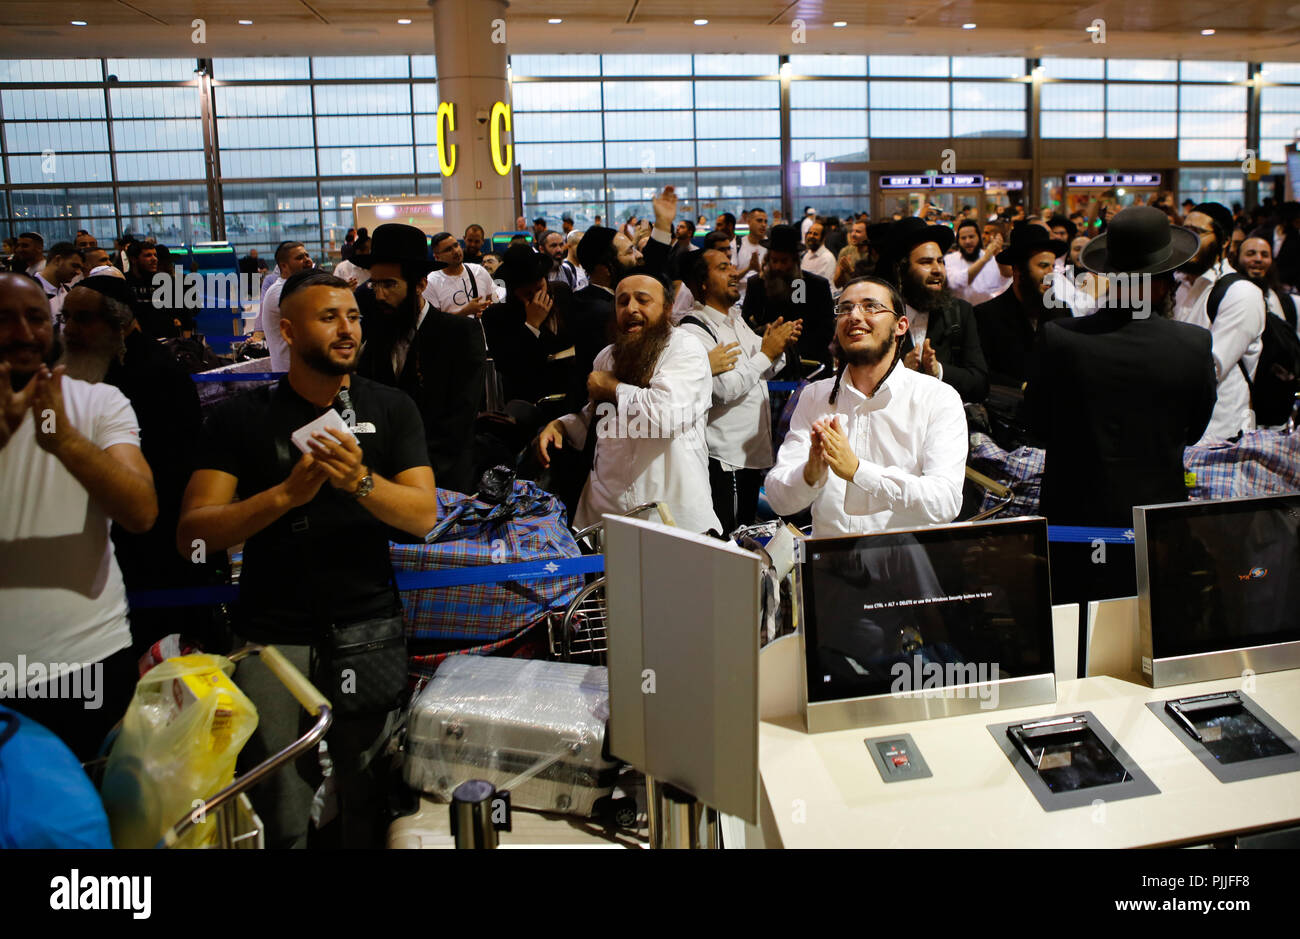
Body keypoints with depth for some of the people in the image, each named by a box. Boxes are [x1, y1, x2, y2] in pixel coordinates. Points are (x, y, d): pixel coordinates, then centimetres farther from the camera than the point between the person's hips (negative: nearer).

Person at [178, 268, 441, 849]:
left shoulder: (390, 408, 4)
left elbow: (424, 516, -5)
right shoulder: (241, 418, 1)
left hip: (368, 624, 1)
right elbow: (191, 533, -7)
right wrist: (286, 494, -21)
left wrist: (360, 482, -24)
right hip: (270, 630, 0)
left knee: (367, 796, 8)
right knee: (278, 815, 6)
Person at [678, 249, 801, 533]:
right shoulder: (694, 330, -16)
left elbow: (766, 372, 22)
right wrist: (767, 352, -17)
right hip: (724, 459, -9)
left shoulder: (736, 318, 12)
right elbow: (723, 388, -25)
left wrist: (780, 347, 1)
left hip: (753, 452, 9)